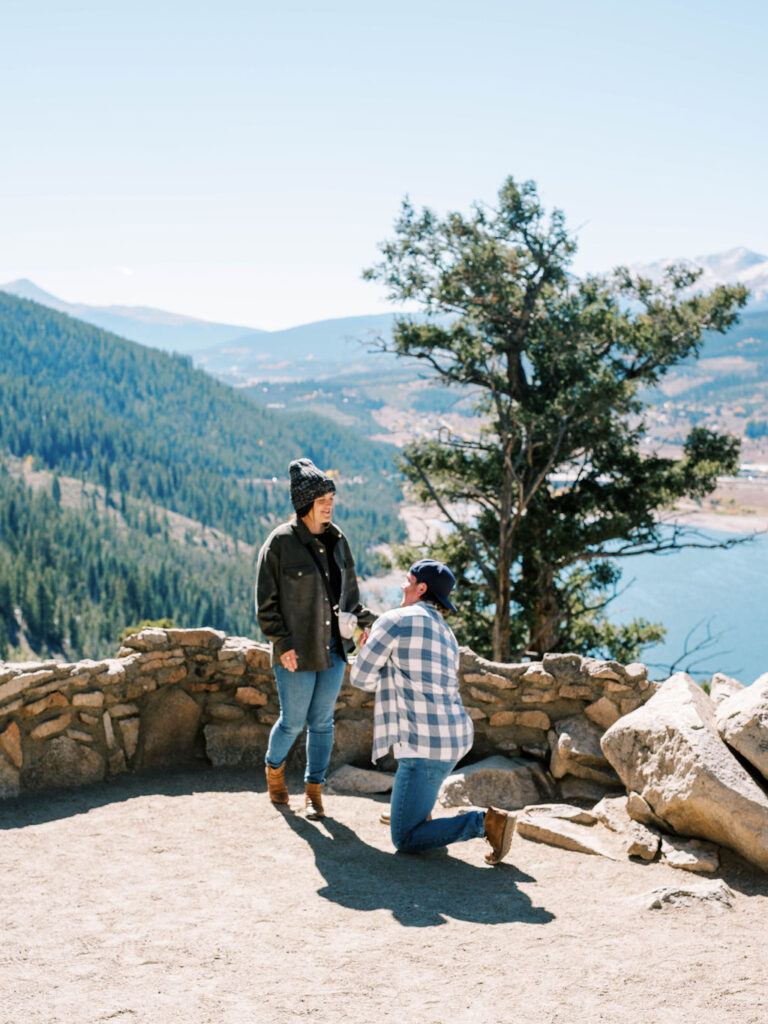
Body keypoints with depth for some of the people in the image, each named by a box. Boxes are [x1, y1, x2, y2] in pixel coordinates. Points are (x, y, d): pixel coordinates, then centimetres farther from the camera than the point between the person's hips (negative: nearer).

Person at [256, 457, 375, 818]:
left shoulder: (336, 539, 5)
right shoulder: (280, 542, -12)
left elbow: (348, 591, 17)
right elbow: (266, 603, -10)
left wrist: (367, 621, 4)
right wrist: (282, 644, -15)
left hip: (333, 649, 5)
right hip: (297, 653, -5)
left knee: (322, 721, 9)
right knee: (293, 721, 8)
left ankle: (314, 789, 22)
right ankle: (274, 768, 37)